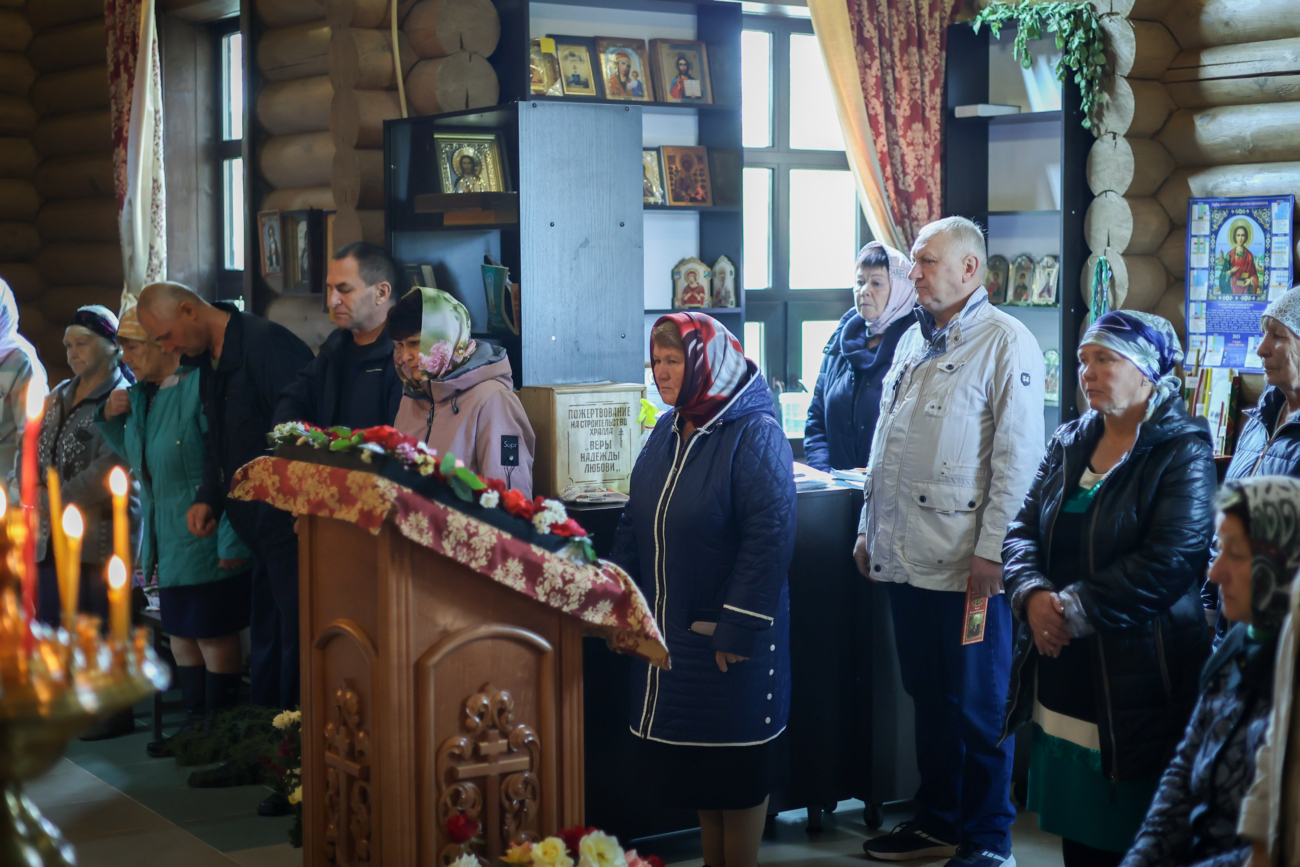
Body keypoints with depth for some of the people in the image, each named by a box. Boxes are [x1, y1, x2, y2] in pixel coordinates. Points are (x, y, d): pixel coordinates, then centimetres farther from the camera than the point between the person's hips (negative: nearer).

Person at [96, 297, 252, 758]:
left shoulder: (201, 386, -18)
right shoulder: (141, 394, 9)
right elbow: (137, 458, 23)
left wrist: (231, 541, -22)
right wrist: (112, 419, 3)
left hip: (204, 539, -9)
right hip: (166, 541, 9)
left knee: (214, 634, 1)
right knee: (180, 633, 15)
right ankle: (196, 723, 26)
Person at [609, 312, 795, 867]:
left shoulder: (755, 435, -14)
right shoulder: (668, 432, 9)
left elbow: (769, 537, -20)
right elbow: (635, 525, 14)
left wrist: (738, 630, -23)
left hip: (730, 636, -7)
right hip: (669, 631, 7)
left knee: (737, 769, 4)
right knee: (693, 766, 13)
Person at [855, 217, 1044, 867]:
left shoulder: (1005, 342, -8)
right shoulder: (912, 341, 16)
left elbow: (1018, 455, -13)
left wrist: (992, 551, -17)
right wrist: (870, 528, 18)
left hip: (967, 566, -7)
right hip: (905, 557, 7)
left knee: (978, 708, 2)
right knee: (928, 697, 16)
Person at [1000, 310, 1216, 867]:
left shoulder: (1183, 451, -8)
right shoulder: (1070, 443, 12)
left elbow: (1170, 561, -17)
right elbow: (1023, 530, 11)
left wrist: (1074, 610, -17)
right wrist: (1032, 594, -10)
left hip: (1134, 685, -6)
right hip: (1061, 679, 6)